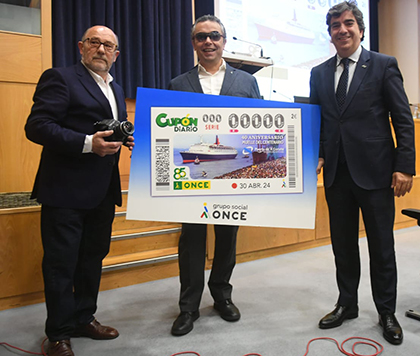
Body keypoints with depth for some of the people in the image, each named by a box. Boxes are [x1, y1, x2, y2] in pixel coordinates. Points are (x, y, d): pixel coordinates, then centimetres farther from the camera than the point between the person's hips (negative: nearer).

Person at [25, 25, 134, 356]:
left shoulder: (116, 89, 19)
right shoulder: (59, 78, -5)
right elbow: (37, 126, -15)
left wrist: (127, 139, 3)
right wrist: (87, 144, -24)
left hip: (103, 192, 8)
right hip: (65, 191, -7)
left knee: (93, 257, 17)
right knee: (61, 263, 3)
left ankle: (84, 318, 35)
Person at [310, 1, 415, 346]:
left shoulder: (384, 65, 0)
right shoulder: (319, 73, 11)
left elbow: (403, 120, -3)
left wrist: (404, 166, -10)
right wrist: (316, 155, -2)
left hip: (374, 173, -3)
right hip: (336, 174, 4)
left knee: (381, 247, 8)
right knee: (343, 245, 13)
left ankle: (387, 313, 26)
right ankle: (347, 304, 31)